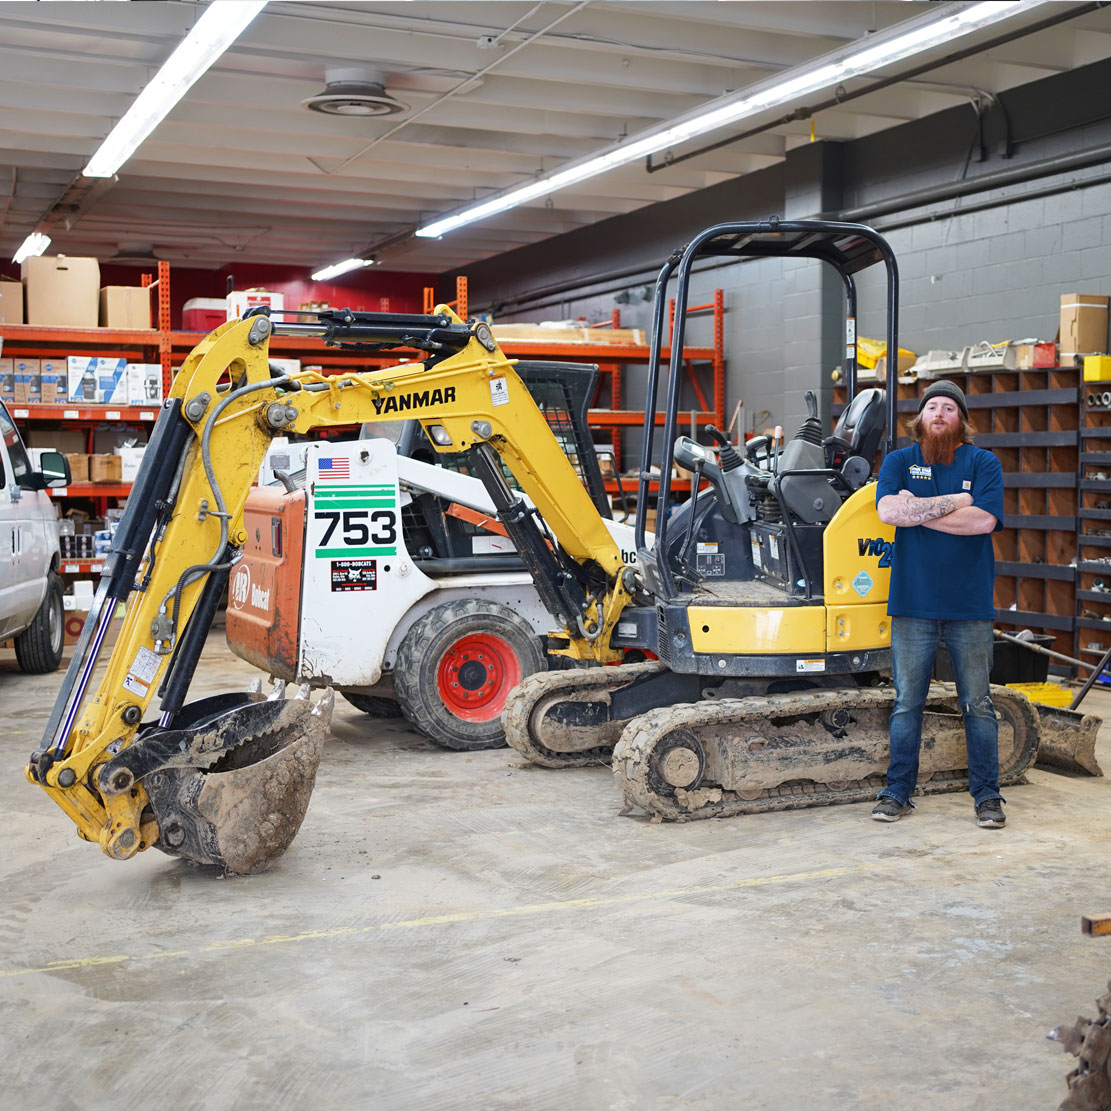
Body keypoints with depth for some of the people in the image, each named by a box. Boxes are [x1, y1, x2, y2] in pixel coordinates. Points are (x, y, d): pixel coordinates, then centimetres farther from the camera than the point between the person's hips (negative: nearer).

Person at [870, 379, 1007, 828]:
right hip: (912, 606, 1)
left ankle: (987, 795, 16)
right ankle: (897, 792, 16)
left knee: (978, 705, 6)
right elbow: (888, 510, -11)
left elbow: (983, 520, -12)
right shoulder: (899, 461, 8)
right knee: (907, 704, 6)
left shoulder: (983, 463, 4)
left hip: (970, 606, 0)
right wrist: (954, 501, -12)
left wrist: (917, 509, -10)